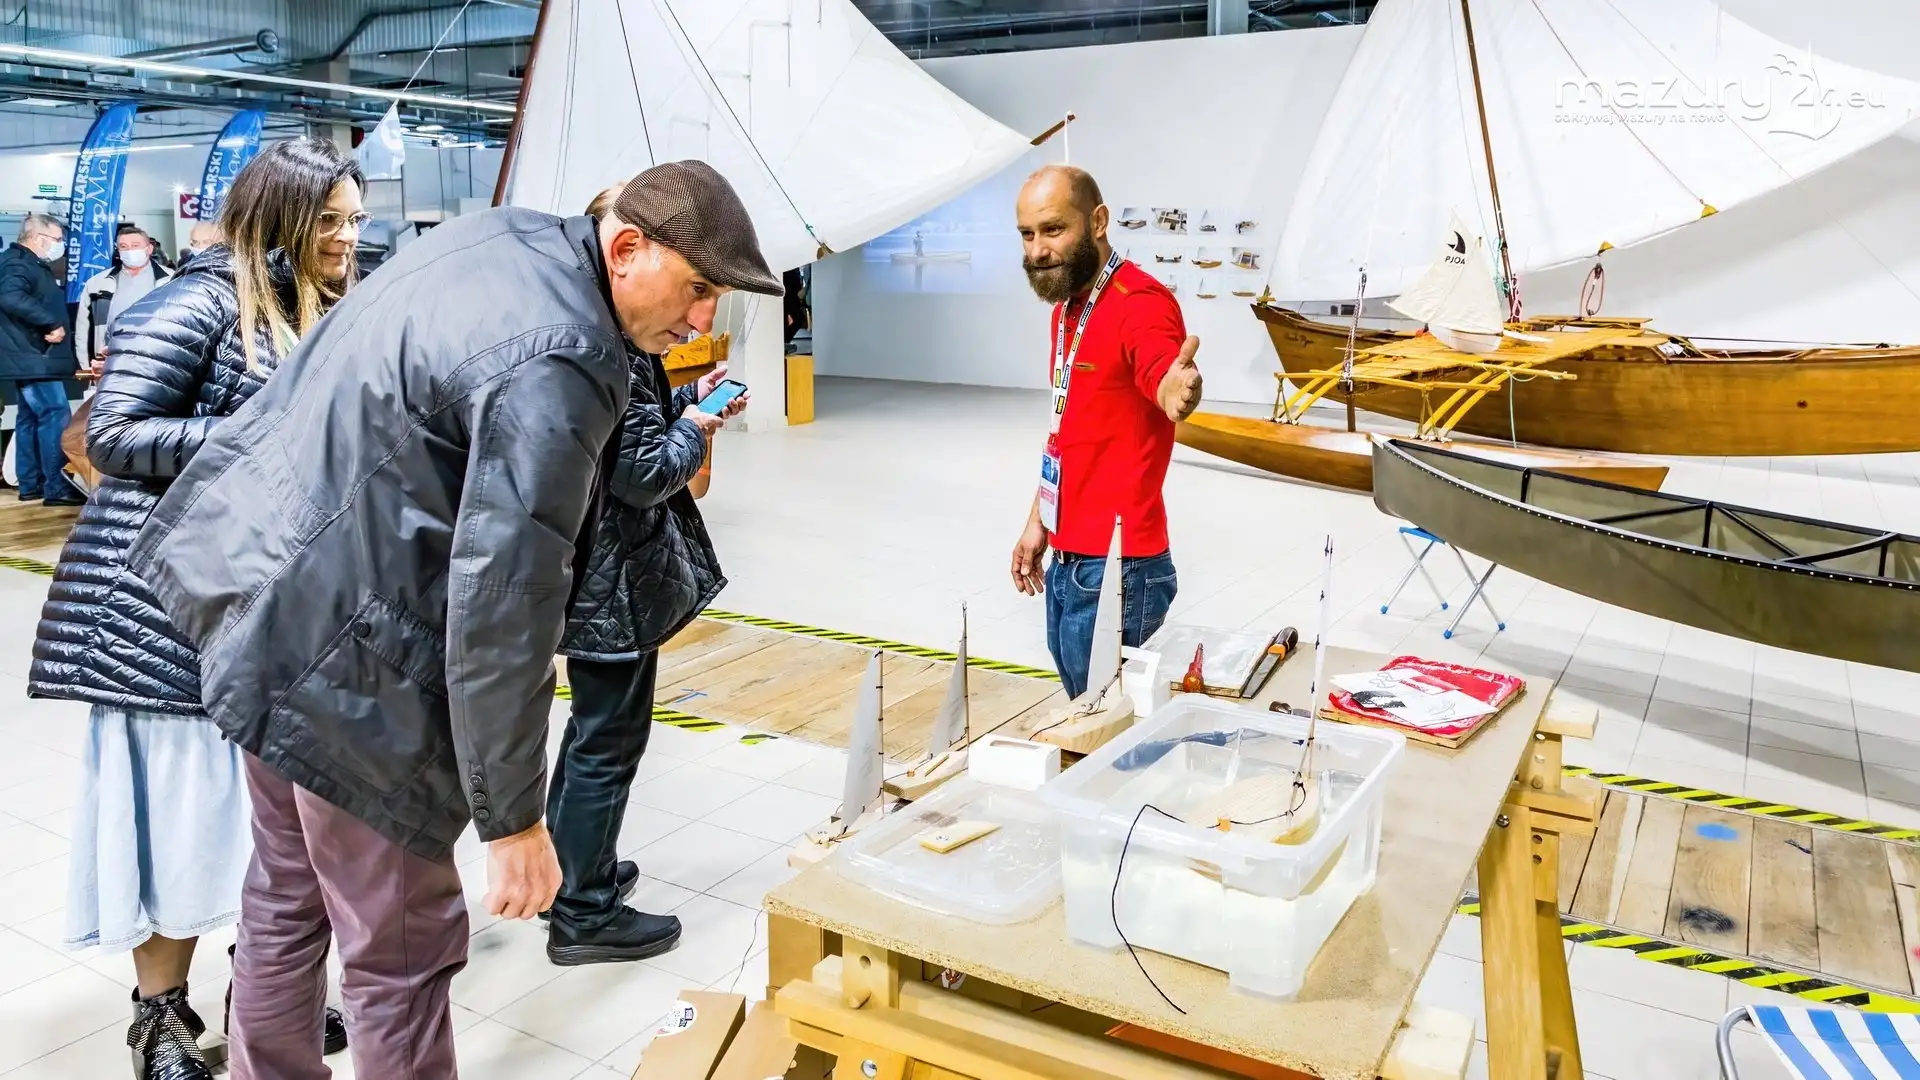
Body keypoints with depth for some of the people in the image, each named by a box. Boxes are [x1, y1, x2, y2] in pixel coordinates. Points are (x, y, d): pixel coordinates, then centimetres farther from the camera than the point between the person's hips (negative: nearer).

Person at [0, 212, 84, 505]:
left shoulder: (32, 265, 18)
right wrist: (52, 324, -28)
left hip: (31, 358, 11)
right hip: (34, 358, -11)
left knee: (30, 419, 12)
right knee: (55, 417, -12)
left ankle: (31, 484, 18)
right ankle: (56, 487, -12)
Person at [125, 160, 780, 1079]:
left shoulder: (509, 232, 4)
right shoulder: (559, 363, -26)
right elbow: (502, 598, -28)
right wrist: (511, 817, -20)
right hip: (339, 650, -10)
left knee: (287, 893, 24)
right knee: (401, 946, 4)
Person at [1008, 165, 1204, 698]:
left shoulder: (1140, 303, -17)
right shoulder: (1066, 309, 11)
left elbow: (1164, 383, -38)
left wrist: (1178, 391, -60)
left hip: (1118, 567, -9)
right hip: (1067, 560, 9)